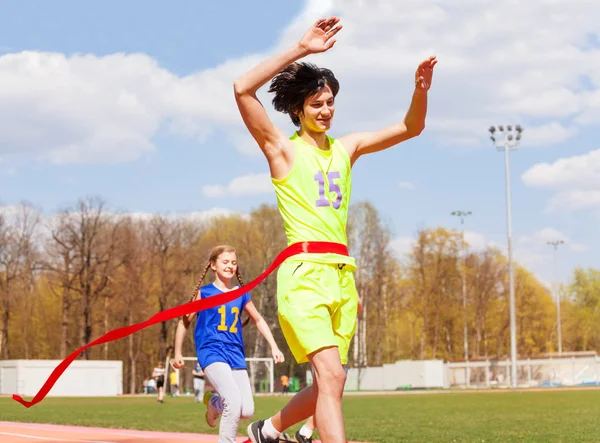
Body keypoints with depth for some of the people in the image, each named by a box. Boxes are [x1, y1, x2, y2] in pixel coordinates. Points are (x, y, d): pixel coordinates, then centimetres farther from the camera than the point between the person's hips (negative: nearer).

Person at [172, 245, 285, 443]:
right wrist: (178, 353, 8)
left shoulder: (241, 295, 11)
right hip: (212, 353, -5)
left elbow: (258, 320, 23)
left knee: (247, 410, -5)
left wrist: (274, 347, 15)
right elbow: (185, 322, 9)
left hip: (236, 355, 5)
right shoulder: (204, 293, 2)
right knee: (234, 401, -26)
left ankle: (214, 402, 26)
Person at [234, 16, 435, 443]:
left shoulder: (346, 148, 17)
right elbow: (243, 89, -13)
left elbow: (411, 128, 17)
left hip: (343, 276, 7)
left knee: (330, 384, 12)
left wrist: (421, 90, -3)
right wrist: (301, 49, -16)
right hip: (305, 272, -7)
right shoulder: (283, 149, 1)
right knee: (331, 375, -21)